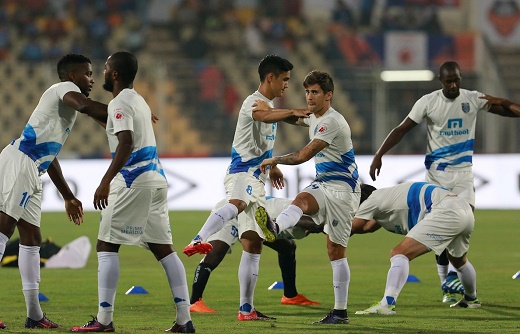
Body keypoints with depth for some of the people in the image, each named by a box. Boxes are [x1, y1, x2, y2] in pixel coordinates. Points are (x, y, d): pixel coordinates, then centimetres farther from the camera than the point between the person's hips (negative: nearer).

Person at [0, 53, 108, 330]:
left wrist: (68, 197, 36)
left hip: (30, 171, 11)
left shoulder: (65, 102, 29)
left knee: (31, 236, 11)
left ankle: (34, 314, 14)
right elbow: (86, 106, -24)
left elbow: (49, 157, 34)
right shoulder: (64, 88, 1)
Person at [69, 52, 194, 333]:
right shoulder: (139, 101, 19)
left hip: (133, 182, -9)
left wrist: (105, 182, -26)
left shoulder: (119, 103, -9)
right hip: (156, 179, 9)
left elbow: (126, 144, -21)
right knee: (163, 248, 7)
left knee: (106, 245, -4)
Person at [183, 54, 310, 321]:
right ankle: (199, 241, -68)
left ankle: (246, 308, 10)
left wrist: (272, 166, 50)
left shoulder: (268, 105, 24)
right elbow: (264, 116, -33)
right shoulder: (253, 102, -7)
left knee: (253, 244, 7)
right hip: (242, 172, -10)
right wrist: (292, 113, -41)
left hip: (256, 179, 10)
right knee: (237, 204, -42)